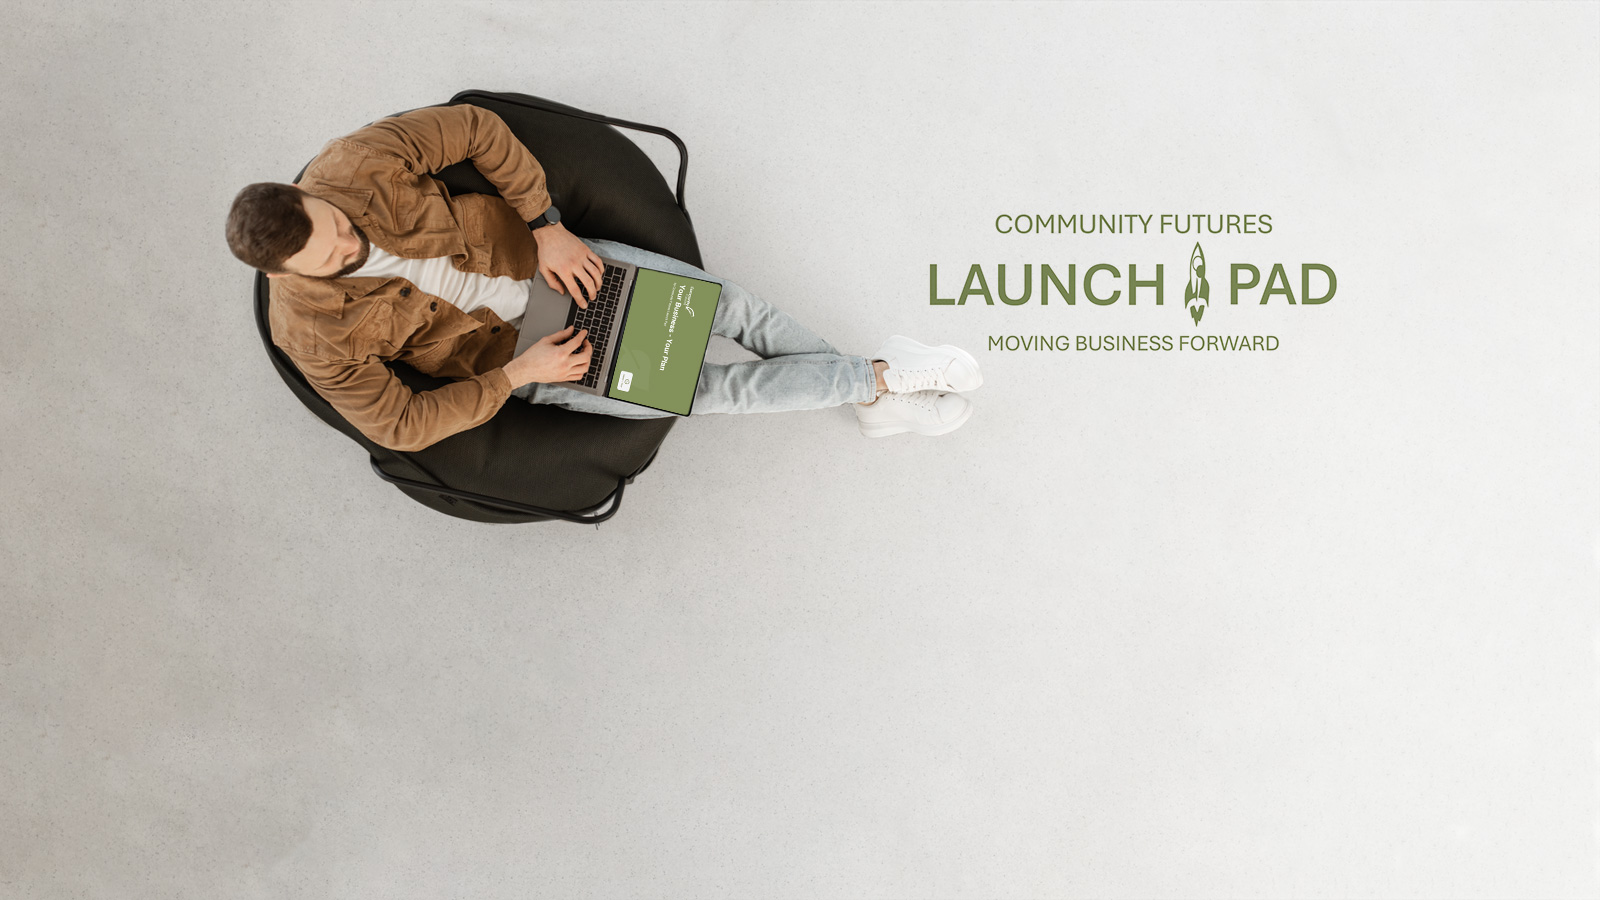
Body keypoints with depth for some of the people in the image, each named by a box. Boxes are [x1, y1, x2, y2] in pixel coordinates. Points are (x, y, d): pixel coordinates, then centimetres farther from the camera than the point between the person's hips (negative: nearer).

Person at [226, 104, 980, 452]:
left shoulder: (357, 164, -24)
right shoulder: (320, 336, -26)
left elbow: (475, 128, -11)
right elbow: (401, 425, -17)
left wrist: (546, 229, -16)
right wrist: (518, 374, -18)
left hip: (528, 252, 3)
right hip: (503, 355, -3)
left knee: (722, 302, -3)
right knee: (701, 388, -7)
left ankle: (877, 402, 16)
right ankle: (881, 374, 8)